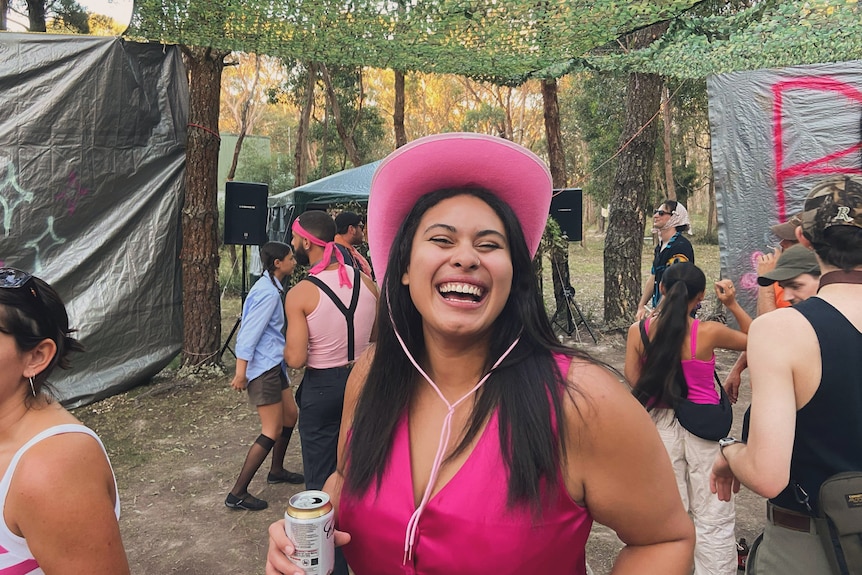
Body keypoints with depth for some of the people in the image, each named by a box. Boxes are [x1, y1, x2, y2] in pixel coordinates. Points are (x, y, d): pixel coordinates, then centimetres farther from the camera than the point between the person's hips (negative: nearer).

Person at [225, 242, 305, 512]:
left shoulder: (269, 287, 12)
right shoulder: (268, 292, -19)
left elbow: (251, 327, 21)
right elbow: (249, 332, -24)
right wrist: (241, 371, -25)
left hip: (274, 365, 11)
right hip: (263, 368, -10)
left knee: (290, 415, 20)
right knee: (273, 431, -5)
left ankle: (276, 471, 38)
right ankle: (237, 494, 2)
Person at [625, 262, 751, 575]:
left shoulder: (639, 330, -9)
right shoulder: (709, 332, -14)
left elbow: (633, 377, -3)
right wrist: (733, 305, 2)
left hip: (659, 424, 2)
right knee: (713, 517, 12)